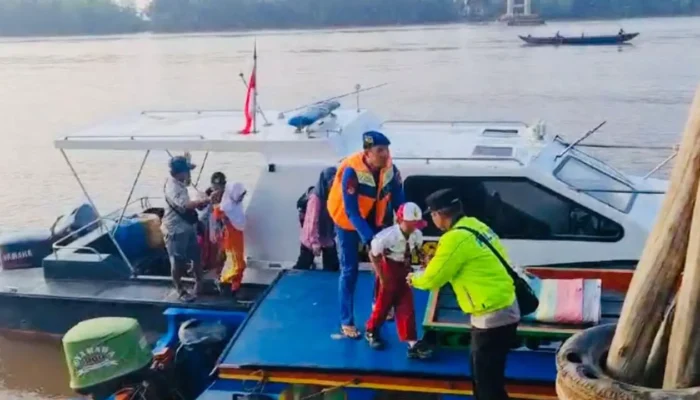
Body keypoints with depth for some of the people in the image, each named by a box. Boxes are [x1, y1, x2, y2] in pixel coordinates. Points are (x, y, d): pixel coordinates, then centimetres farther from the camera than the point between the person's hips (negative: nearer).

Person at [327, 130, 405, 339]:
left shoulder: (390, 170, -19)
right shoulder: (352, 171, -33)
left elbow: (399, 202, -11)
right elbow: (352, 212, -33)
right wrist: (369, 239, -40)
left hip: (373, 219, 5)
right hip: (347, 220, -5)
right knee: (350, 270, -2)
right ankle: (347, 322, 11)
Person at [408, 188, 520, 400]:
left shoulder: (455, 238, -19)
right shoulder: (475, 226, 6)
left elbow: (432, 279, -10)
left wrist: (414, 279, 10)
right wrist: (433, 263, 20)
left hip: (492, 317, -9)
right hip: (505, 309, 9)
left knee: (488, 382, 1)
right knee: (481, 374, 25)